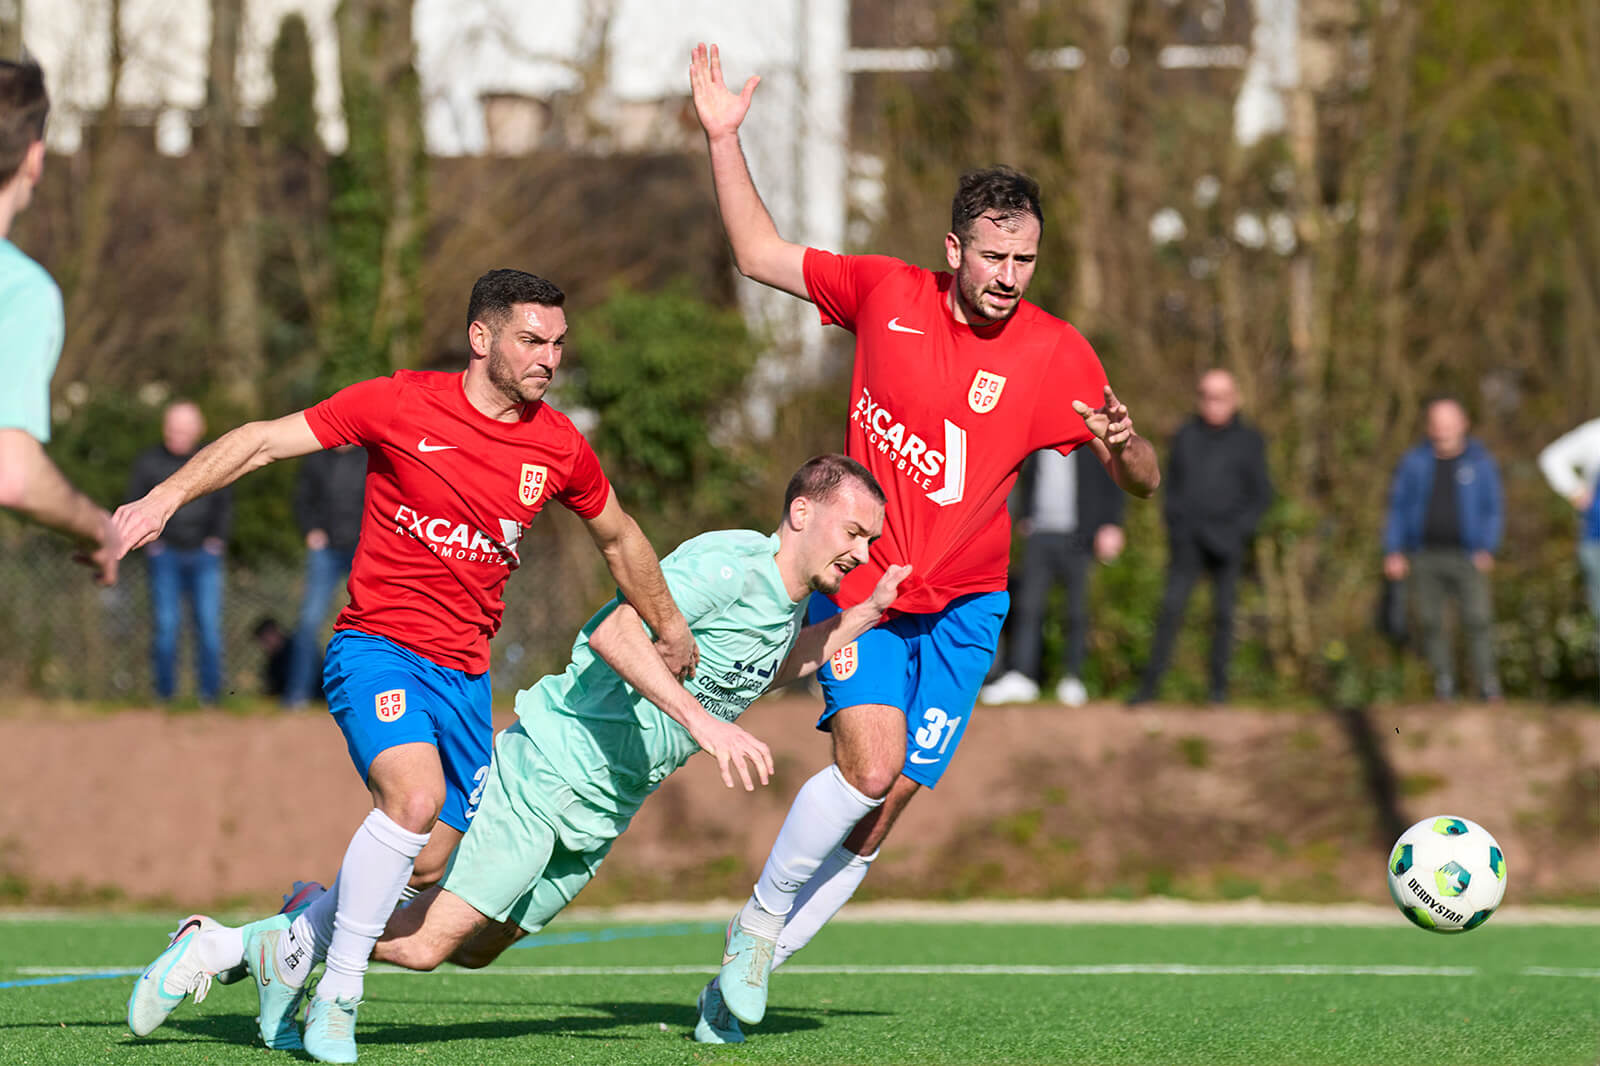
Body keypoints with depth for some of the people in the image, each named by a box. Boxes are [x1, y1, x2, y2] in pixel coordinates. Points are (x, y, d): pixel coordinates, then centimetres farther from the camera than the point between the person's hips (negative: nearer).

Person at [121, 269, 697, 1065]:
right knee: (415, 795, -30)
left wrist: (671, 629, 31)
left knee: (427, 870, -2)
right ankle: (336, 998, -16)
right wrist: (167, 496, -15)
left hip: (464, 672, 5)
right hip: (377, 646, -5)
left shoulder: (558, 446, 5)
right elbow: (265, 440, -4)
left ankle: (270, 945, 20)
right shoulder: (401, 406, -7)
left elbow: (618, 537, 24)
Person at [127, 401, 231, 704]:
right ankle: (165, 690, 0)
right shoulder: (148, 462, 4)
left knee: (208, 622, -5)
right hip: (166, 554, -1)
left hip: (204, 554, 1)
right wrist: (149, 540, -2)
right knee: (165, 624, -5)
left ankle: (210, 690, -1)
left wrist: (218, 538, 2)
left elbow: (224, 504, 15)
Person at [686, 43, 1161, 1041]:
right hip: (859, 587, -1)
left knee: (884, 808, -1)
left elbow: (1145, 480, -4)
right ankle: (757, 922, -1)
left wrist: (1124, 444, -27)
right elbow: (762, 254, 8)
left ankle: (756, 966, 16)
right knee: (870, 764, -23)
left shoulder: (1055, 354, -8)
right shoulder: (884, 293, -5)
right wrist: (724, 140, 1)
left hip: (962, 605, 1)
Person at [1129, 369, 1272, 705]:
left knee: (1223, 612, 0)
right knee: (1171, 608, -9)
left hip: (1226, 544, -1)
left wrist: (1240, 530, -8)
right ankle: (1149, 684, -11)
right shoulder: (1186, 437, 10)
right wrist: (1173, 522, 3)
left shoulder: (1248, 441, 4)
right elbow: (1171, 485, 18)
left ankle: (1219, 686, 8)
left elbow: (1261, 495, 4)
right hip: (1187, 540, 1)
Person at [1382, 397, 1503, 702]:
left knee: (1478, 620, -12)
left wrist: (1487, 550, -9)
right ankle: (1444, 684, 12)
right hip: (1424, 558, 2)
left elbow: (1494, 510, 5)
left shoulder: (1481, 462, 3)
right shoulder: (1414, 462, 7)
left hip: (1467, 558, -2)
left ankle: (1488, 688, -9)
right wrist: (1393, 552, 0)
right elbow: (1398, 508, 10)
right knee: (1430, 622, 1)